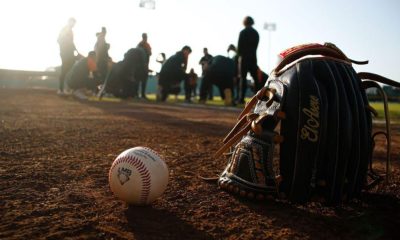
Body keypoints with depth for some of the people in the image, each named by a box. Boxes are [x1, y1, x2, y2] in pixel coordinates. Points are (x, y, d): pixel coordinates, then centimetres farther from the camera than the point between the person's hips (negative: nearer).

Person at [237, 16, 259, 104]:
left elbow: (239, 45, -5)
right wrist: (251, 53, 13)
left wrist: (239, 55, 7)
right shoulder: (256, 33, 11)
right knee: (255, 77, 8)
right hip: (253, 57, 5)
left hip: (244, 57, -4)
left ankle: (241, 98, -10)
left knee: (242, 77, -5)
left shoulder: (243, 32, -5)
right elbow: (256, 45, 11)